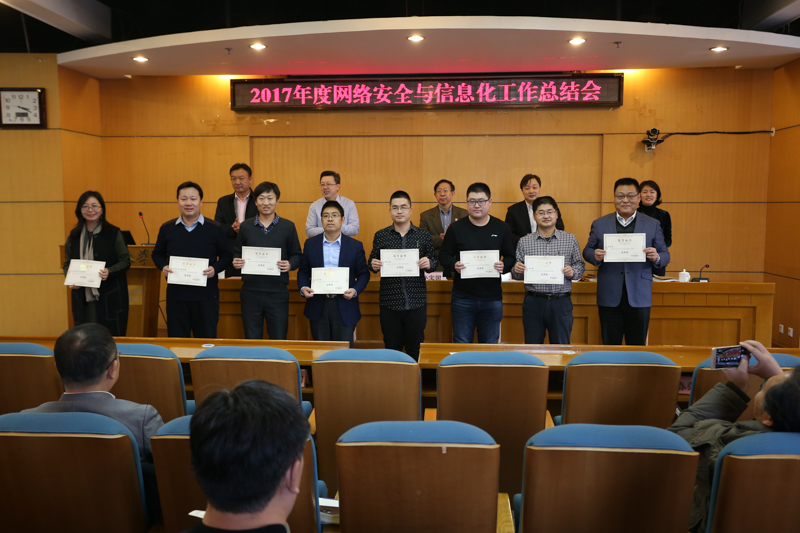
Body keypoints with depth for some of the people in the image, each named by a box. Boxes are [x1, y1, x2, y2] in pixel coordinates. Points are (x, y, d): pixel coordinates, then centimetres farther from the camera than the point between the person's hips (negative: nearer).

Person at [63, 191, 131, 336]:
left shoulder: (113, 233, -2)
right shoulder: (74, 236, 10)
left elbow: (125, 261, -2)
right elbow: (67, 263, 15)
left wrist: (109, 272, -21)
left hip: (109, 298, -3)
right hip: (83, 299, 3)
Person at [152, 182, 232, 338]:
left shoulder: (215, 229, 1)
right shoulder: (167, 228, 8)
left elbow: (226, 255, 4)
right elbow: (157, 254, 16)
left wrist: (215, 269, -15)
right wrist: (163, 267, -4)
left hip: (206, 296, -2)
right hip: (176, 295, 2)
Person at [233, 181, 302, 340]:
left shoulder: (288, 227, 3)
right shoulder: (245, 226, 7)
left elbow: (297, 255, 6)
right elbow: (237, 253, 14)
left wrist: (290, 265, -15)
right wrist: (236, 261, -8)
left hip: (278, 292, -1)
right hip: (250, 292, 2)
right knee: (251, 340, 10)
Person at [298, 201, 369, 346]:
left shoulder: (355, 246, 2)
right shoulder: (311, 244, 7)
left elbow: (363, 274, 3)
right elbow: (303, 271, 9)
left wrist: (355, 290, -15)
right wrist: (303, 288, -10)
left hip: (344, 307, -1)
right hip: (318, 306, 2)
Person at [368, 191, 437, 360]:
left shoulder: (423, 236, 4)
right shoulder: (380, 236, 5)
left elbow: (434, 262, 9)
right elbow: (372, 261, 11)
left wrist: (429, 264, -14)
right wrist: (373, 265, -12)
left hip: (416, 302, 0)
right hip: (389, 302, 0)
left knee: (415, 348, 7)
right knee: (392, 347, 9)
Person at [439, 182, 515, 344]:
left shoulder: (501, 228, 4)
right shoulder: (456, 228, 1)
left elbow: (511, 256, 8)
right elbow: (443, 255, 4)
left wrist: (504, 266, -14)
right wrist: (454, 264, -17)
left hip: (492, 298, 1)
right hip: (462, 298, -1)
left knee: (490, 346, 10)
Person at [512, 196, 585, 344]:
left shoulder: (570, 239, 6)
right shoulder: (524, 242, 5)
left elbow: (580, 265, 9)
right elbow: (517, 275, 7)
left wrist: (573, 272, -12)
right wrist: (517, 270, -15)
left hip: (561, 302, 0)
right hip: (533, 302, 0)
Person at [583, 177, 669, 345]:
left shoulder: (652, 225, 7)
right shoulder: (599, 224, 8)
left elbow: (665, 255, 8)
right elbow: (587, 250, 11)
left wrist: (656, 257, -15)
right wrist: (595, 256, -12)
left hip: (639, 298, 0)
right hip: (609, 297, 0)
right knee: (610, 345, 7)